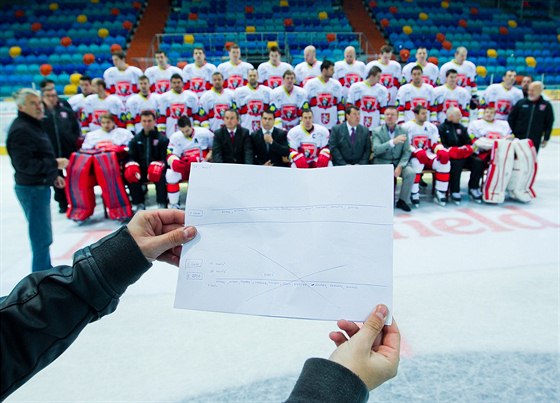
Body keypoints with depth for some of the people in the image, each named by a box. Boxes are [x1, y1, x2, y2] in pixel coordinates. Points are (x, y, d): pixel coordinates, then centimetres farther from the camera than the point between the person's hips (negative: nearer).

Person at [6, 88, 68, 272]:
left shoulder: (33, 125, 14)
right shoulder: (20, 130, -19)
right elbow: (24, 164, -25)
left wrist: (53, 176, 19)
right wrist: (55, 164, -20)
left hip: (40, 186, 11)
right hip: (31, 189, -11)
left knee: (43, 234, 22)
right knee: (41, 237, -4)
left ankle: (46, 270, 37)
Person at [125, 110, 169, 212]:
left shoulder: (162, 139, 0)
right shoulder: (136, 140, 12)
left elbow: (165, 157, -7)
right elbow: (132, 157, 7)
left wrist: (158, 165, -28)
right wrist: (132, 166, -16)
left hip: (156, 170, -3)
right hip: (141, 170, 3)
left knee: (161, 177, -34)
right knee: (130, 176, -23)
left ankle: (162, 204, -18)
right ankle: (139, 203, -7)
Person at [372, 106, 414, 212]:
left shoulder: (403, 131, 5)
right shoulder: (377, 131, -3)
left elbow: (406, 152, 1)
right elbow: (376, 150, -18)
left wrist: (400, 166, -17)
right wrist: (393, 142, -31)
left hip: (398, 162, 2)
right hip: (382, 162, -2)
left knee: (411, 173, -25)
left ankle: (402, 200, -6)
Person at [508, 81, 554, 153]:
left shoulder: (546, 106, 1)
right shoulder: (521, 103, 1)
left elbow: (549, 123, 5)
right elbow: (511, 118, 4)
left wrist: (546, 139, 3)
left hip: (534, 142, 0)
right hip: (518, 139, 0)